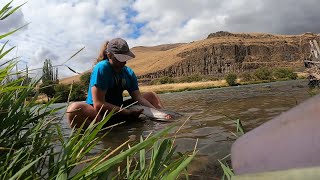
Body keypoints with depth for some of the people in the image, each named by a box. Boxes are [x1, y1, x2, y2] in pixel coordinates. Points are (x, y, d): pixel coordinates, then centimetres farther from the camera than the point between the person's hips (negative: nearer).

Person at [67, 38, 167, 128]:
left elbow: (138, 98, -5)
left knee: (151, 96, 6)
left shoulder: (129, 73, 2)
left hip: (119, 109, 6)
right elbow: (98, 104, -23)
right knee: (75, 109, -38)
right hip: (98, 113, -6)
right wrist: (127, 112, -23)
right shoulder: (101, 68, -18)